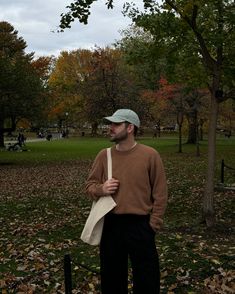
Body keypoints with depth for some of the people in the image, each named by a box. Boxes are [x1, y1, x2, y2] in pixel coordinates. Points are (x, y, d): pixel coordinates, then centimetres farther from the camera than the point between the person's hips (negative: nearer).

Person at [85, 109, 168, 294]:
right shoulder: (104, 155, 1)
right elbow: (89, 185, 9)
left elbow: (160, 194, -5)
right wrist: (101, 189, -13)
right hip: (110, 225, 3)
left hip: (140, 226, -3)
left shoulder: (150, 155, -8)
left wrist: (153, 225, -7)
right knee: (111, 278, 18)